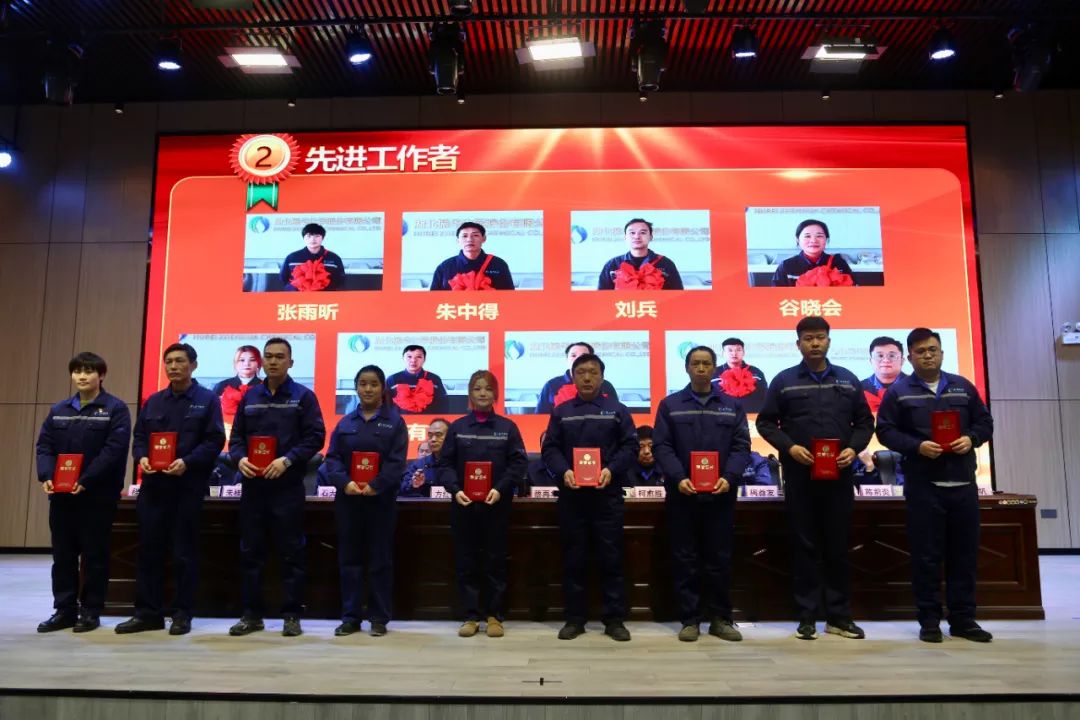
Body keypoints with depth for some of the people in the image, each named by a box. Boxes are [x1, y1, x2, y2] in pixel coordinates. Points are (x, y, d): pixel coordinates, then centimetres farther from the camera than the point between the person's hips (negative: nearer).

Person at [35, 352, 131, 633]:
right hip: (61, 494, 5)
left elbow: (115, 449, -14)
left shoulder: (115, 409, -4)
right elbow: (44, 445, 8)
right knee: (62, 555, 10)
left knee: (94, 555, 3)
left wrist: (86, 481, -21)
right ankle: (64, 610, 20)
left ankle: (91, 611, 13)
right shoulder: (58, 410, 13)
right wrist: (46, 477, -10)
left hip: (98, 495, -5)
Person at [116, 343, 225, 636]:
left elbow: (215, 440, -7)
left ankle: (182, 614, 11)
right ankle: (148, 612, 17)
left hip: (188, 486, -5)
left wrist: (187, 462, -20)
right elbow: (139, 436, 15)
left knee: (184, 552, 2)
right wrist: (141, 457, -6)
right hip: (153, 485, 5)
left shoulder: (207, 399, 1)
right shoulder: (153, 401, 16)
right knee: (148, 549, 7)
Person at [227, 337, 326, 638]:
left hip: (288, 485, -4)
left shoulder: (303, 396, 1)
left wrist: (287, 460, -18)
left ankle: (292, 615, 9)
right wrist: (240, 459, -8)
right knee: (250, 551, 8)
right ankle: (252, 614, 18)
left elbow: (315, 436, -6)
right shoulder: (250, 397, 14)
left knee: (291, 552, 1)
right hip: (253, 484, 4)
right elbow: (236, 436, 13)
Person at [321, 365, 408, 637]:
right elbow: (332, 458, 3)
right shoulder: (345, 423, 10)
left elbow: (397, 461, -7)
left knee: (380, 559, 3)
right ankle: (351, 617, 17)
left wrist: (376, 486, -19)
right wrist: (345, 482, -15)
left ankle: (379, 618, 11)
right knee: (349, 558, 8)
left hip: (381, 499, -3)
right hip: (348, 499, 3)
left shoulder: (394, 421, 2)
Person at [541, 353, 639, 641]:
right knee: (573, 557, 6)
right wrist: (564, 471, -13)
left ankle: (614, 619, 11)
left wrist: (611, 469, -15)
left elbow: (630, 446, 1)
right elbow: (549, 449, 5)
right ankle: (574, 618, 15)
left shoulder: (617, 410, 7)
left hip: (607, 494, -1)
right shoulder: (561, 412, 10)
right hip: (571, 494, 1)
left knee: (611, 556, 2)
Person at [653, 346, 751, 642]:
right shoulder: (669, 405, 6)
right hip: (682, 494, -1)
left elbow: (741, 446, 3)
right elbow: (662, 447, -1)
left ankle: (721, 619, 18)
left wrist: (729, 477, -13)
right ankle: (689, 619, 13)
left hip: (720, 494, 1)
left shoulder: (732, 406, 10)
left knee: (719, 558, 7)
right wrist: (678, 478, -16)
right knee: (685, 559, 4)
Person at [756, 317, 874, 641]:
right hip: (799, 475, -2)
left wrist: (854, 448, -7)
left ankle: (839, 616, 18)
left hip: (839, 476, 2)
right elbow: (765, 422, 2)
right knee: (805, 546, 4)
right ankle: (807, 616, 12)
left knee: (838, 545, 7)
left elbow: (865, 421, 11)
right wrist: (789, 447, -13)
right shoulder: (783, 381, 2)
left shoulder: (848, 380, 9)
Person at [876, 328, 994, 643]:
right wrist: (917, 446, -17)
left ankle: (963, 619, 19)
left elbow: (985, 422, 14)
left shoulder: (963, 386, 11)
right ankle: (929, 620, 10)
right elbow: (885, 430, -3)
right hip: (922, 485, -3)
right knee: (926, 555, 1)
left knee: (965, 553, 8)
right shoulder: (898, 391, 1)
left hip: (963, 483, 3)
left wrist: (971, 439, -7)